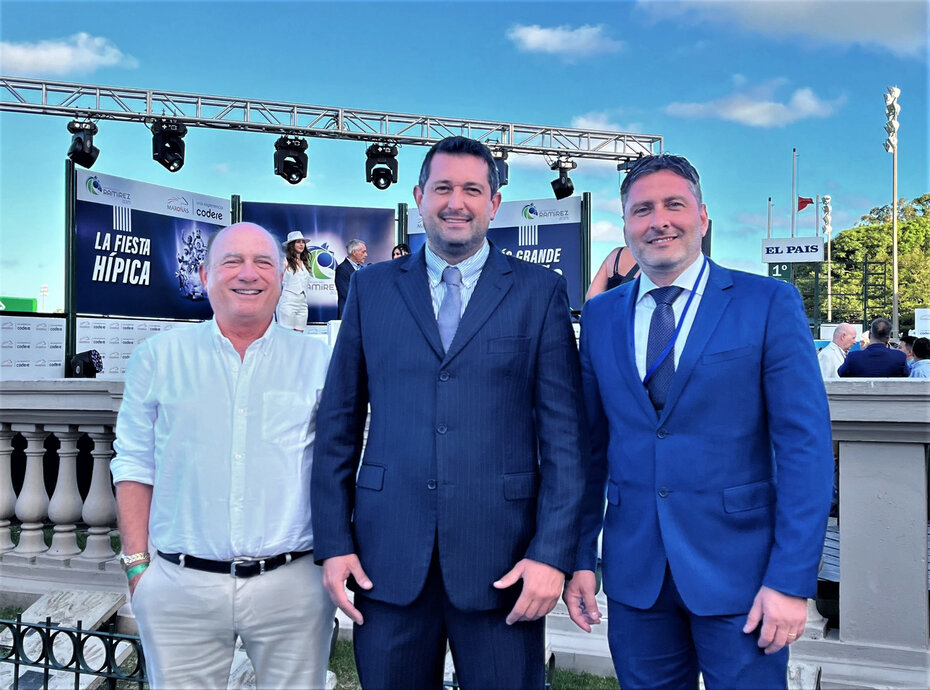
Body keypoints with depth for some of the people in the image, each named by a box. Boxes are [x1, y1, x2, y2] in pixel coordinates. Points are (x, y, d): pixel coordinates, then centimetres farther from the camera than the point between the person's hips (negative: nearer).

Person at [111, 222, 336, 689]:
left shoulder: (317, 361, 3)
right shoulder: (157, 357, 5)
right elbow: (135, 466, 7)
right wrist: (137, 565, 2)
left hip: (293, 585, 0)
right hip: (179, 587, 0)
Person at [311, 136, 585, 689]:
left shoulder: (541, 291, 1)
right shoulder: (373, 288, 6)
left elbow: (563, 433, -2)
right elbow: (339, 426, 6)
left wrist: (553, 554, -8)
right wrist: (334, 542, 1)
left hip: (502, 560, -1)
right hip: (388, 558, 2)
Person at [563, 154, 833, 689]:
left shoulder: (770, 304, -5)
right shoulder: (600, 316, 5)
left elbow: (806, 445, -8)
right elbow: (592, 445, 7)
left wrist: (792, 580, -12)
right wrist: (580, 557, 4)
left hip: (738, 571, -3)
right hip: (634, 574, 3)